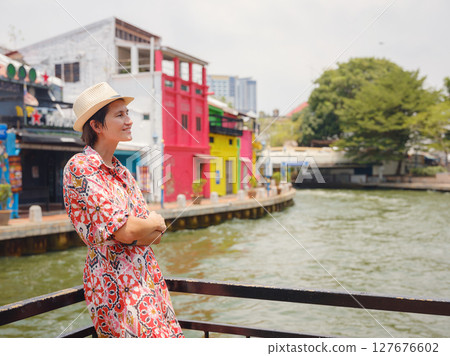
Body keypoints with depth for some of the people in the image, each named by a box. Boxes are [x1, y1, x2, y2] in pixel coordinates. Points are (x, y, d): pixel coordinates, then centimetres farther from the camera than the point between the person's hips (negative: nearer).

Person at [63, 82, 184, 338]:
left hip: (148, 274, 8)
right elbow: (126, 231, -19)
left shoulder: (120, 170, 13)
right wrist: (155, 223, -1)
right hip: (116, 283, -8)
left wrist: (137, 229, -10)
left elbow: (157, 235, 11)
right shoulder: (80, 168, -13)